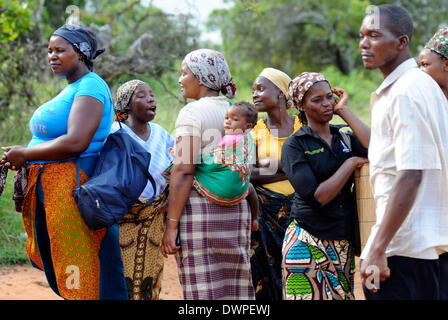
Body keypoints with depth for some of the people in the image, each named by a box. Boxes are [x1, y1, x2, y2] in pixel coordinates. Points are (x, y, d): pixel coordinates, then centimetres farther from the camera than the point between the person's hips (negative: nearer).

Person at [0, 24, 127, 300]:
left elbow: (75, 142, -23)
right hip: (48, 190, 10)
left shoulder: (90, 87, -11)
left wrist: (24, 154, -14)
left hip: (73, 191, -10)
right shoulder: (71, 89, 19)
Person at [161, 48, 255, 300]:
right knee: (235, 291, 9)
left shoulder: (193, 112, -7)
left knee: (204, 291, -4)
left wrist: (172, 224, -15)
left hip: (200, 205, -7)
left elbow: (184, 170, -15)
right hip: (237, 210, 7)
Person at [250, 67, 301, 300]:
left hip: (298, 210, 0)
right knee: (266, 277, 0)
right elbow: (247, 173, -10)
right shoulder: (254, 130, 3)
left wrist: (276, 165, -14)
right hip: (265, 213, 0)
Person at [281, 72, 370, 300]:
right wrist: (351, 163, -10)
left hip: (344, 241, 4)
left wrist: (344, 111, -6)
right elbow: (317, 196, -16)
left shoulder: (346, 138, 10)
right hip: (309, 243, -4)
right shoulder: (294, 145, -5)